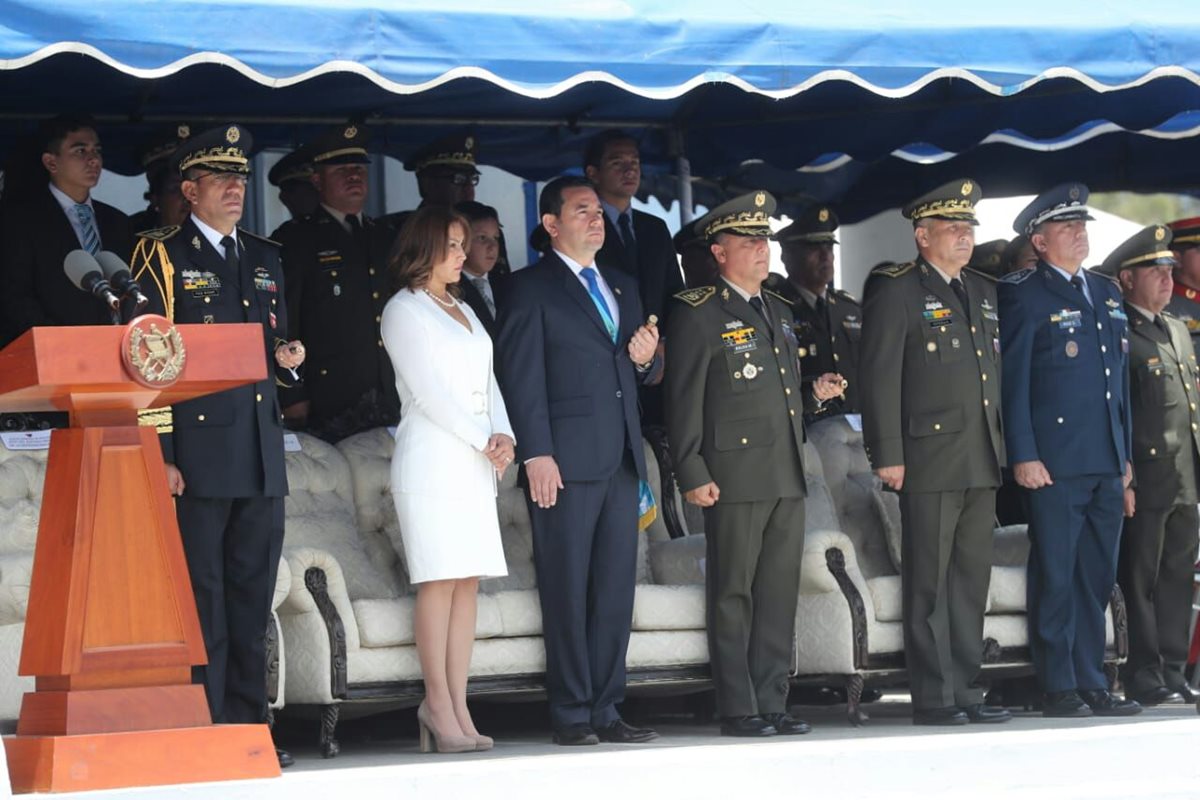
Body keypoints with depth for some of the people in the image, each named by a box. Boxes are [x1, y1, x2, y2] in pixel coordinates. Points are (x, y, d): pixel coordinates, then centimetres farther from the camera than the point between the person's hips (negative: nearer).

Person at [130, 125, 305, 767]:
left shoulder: (264, 259, 18)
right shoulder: (161, 256, -1)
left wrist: (287, 358, 4)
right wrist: (162, 457, -13)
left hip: (262, 455, 6)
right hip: (198, 454, -6)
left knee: (252, 600, 8)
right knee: (202, 602, -5)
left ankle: (247, 728, 13)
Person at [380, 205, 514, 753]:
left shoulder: (464, 312, 22)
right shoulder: (404, 310, -1)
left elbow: (486, 382, 18)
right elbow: (428, 390, -9)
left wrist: (504, 435, -1)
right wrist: (484, 441, -9)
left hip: (475, 463, 7)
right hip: (432, 458, -7)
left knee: (468, 582, 1)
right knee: (439, 581, -11)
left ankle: (458, 708, 0)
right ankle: (439, 708, -10)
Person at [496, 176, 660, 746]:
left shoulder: (623, 287, 20)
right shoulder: (532, 288, 0)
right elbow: (521, 376, -7)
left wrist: (644, 359, 3)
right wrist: (536, 454, -15)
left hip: (620, 460, 6)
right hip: (566, 462, -6)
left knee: (616, 591, 5)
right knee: (568, 592, -3)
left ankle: (605, 710, 11)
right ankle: (572, 714, 1)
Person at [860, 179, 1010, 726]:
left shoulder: (984, 292, 17)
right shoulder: (896, 291, -4)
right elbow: (880, 376, -9)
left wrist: (1003, 448, 15)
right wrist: (887, 455, -14)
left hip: (981, 464, 7)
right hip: (928, 461, -7)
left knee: (972, 579, 9)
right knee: (929, 583, -3)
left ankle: (966, 691, 14)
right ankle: (932, 697, 0)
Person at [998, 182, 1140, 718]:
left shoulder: (1106, 296, 18)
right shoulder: (1023, 295, -3)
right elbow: (1011, 379, -7)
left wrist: (1126, 453, 17)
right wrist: (1023, 456, -13)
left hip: (1106, 464, 7)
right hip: (1054, 464, -7)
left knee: (1097, 577, 9)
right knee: (1055, 577, -3)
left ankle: (1091, 683, 16)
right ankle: (1058, 689, 2)